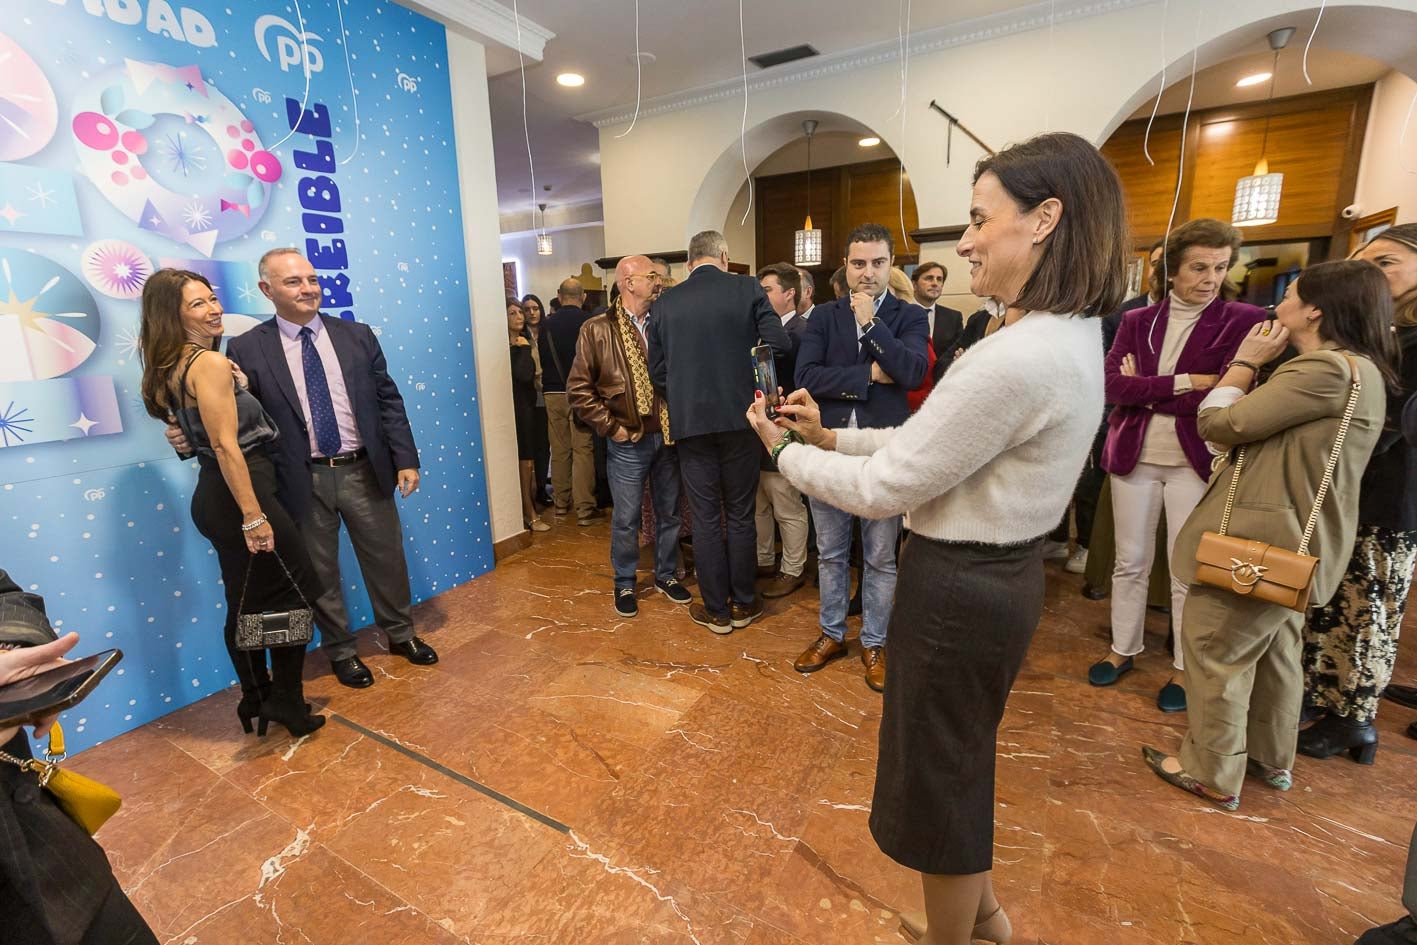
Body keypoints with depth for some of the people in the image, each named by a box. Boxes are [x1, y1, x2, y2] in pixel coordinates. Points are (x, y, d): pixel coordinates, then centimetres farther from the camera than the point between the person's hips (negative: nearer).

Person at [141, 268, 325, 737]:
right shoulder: (211, 364, -17)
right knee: (293, 596, 2)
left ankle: (257, 699, 30)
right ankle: (286, 702, 12)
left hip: (212, 497, 10)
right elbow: (226, 446, -21)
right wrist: (254, 515, -21)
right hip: (238, 493, -10)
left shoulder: (170, 368, 12)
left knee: (247, 604, 18)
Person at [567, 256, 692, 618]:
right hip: (628, 442, -3)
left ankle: (666, 575, 32)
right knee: (626, 518, 7)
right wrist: (610, 426, -9)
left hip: (668, 437, 3)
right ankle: (624, 584, 26)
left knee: (669, 513, 13)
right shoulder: (597, 330, -5)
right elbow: (579, 389, -5)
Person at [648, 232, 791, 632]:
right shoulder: (748, 288, -1)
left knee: (706, 518, 8)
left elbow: (657, 370, 3)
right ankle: (743, 604, 24)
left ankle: (716, 610, 19)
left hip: (690, 422, 1)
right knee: (740, 515, 12)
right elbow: (778, 344, -9)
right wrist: (749, 380, 9)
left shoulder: (666, 302, 3)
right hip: (739, 418, 0)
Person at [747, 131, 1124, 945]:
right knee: (961, 756, 29)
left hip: (960, 588, -10)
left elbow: (884, 490, -22)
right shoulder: (1071, 337, 6)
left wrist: (786, 451, -7)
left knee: (939, 772, 15)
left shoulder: (1018, 358, -27)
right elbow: (932, 441, 9)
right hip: (1004, 569, 10)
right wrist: (832, 435, 4)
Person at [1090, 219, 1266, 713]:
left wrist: (1145, 391, -10)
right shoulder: (1136, 321, 5)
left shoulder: (1244, 320, -3)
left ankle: (1185, 669, 24)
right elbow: (1111, 385, -9)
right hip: (1134, 456, 2)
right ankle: (1123, 649, 30)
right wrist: (1183, 383, -15)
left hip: (1196, 462, -2)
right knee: (1130, 563, 13)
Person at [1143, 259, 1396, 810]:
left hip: (1261, 537, -11)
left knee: (1216, 651, 1)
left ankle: (1212, 775, 14)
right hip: (1293, 538, 11)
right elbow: (1260, 431, 13)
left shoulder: (1326, 369, -20)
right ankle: (1271, 759, 37)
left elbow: (1219, 423, -18)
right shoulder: (1359, 370, 14)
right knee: (1275, 650, 21)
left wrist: (1245, 362, -5)